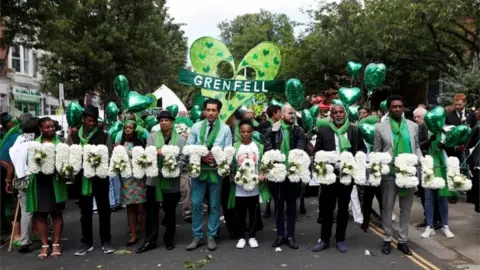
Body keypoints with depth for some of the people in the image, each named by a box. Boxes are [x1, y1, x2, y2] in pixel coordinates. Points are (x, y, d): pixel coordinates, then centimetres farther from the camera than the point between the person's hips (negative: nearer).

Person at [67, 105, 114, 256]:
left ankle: (106, 241, 20)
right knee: (85, 212, 12)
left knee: (103, 210, 7)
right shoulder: (73, 137, 5)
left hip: (100, 178, -2)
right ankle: (87, 242, 25)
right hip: (82, 178, 2)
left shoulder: (104, 137, -1)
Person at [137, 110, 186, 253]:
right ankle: (150, 241, 15)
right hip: (154, 179, 1)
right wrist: (156, 152, -25)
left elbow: (182, 159, -4)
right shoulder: (152, 136, 7)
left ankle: (169, 239, 26)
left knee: (170, 211, 11)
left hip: (172, 180, -1)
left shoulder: (180, 139, 4)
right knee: (151, 211, 5)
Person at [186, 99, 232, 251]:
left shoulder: (225, 129, 0)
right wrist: (201, 158, -14)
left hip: (216, 171, -1)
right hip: (198, 169, 1)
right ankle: (197, 236, 18)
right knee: (196, 204, 5)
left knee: (215, 205, 8)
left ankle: (211, 237, 21)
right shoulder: (196, 127, 4)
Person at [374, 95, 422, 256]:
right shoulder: (380, 127, 0)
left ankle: (402, 240, 21)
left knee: (406, 208, 9)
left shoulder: (413, 126, 9)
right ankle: (387, 240, 18)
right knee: (387, 207, 6)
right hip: (389, 173, -3)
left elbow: (416, 147, 15)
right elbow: (377, 151, 4)